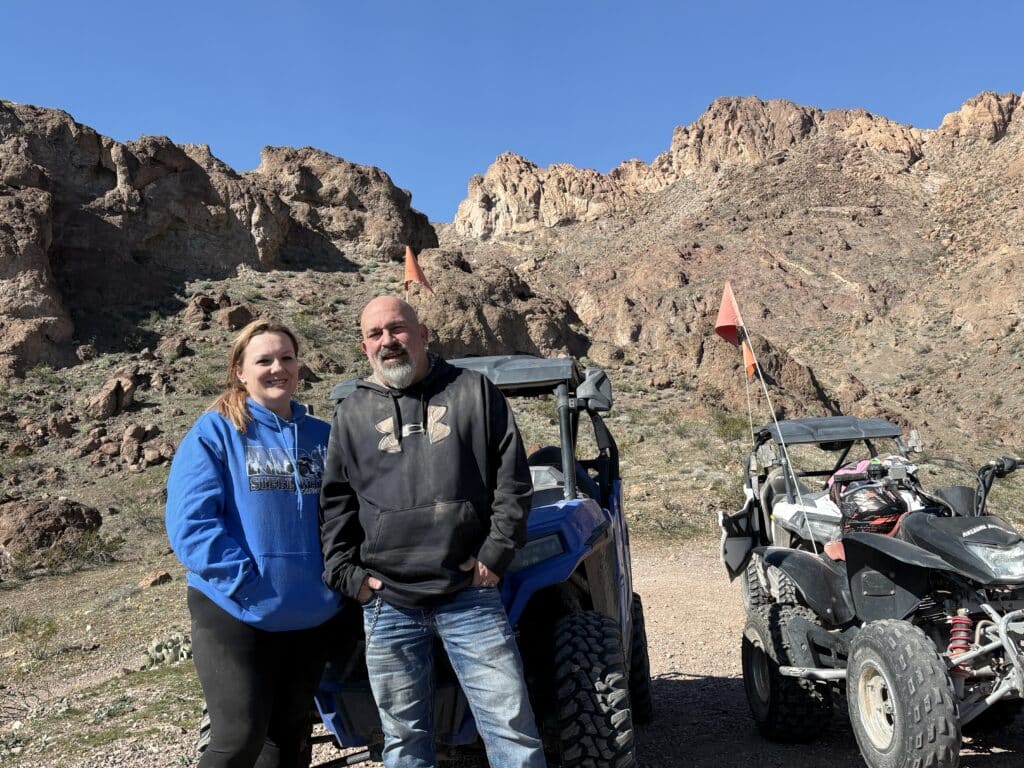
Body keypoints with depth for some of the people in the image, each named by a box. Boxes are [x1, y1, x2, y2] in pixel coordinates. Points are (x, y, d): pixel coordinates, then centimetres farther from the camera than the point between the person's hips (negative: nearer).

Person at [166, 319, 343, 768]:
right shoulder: (214, 433, -6)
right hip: (236, 613, -5)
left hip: (311, 614, 5)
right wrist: (246, 581, -20)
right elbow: (190, 522, -15)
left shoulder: (321, 436, 8)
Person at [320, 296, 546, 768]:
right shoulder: (352, 413, 11)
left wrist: (496, 553, -6)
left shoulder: (473, 392, 5)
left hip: (470, 595, -2)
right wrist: (345, 572, 1)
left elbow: (513, 479, 2)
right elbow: (335, 500, 11)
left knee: (512, 726, 1)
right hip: (386, 604, 2)